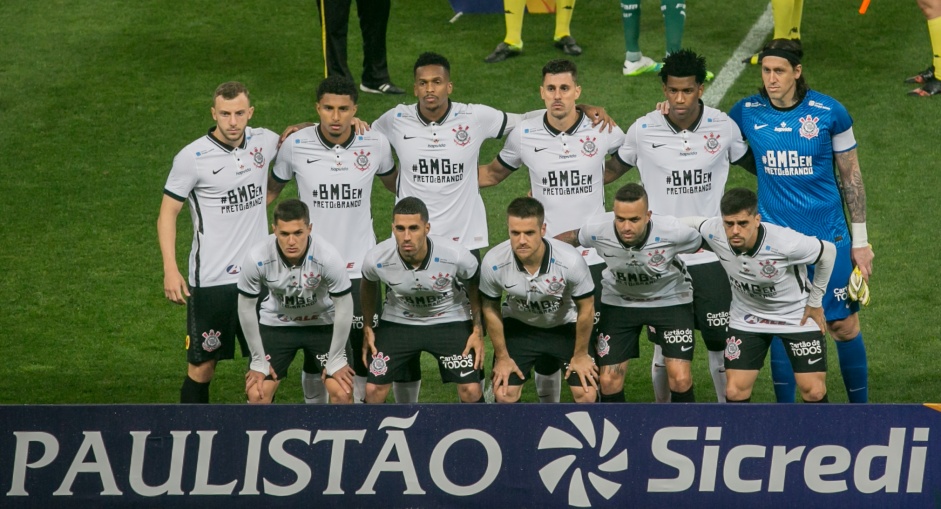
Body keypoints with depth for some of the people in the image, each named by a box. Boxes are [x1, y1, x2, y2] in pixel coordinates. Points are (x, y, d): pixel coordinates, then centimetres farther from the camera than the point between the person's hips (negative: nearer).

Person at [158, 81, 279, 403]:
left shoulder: (263, 142, 3)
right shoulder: (192, 157, -9)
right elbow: (168, 213, -4)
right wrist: (170, 270, -13)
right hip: (211, 280, -4)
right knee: (202, 367, 1)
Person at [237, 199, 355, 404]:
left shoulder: (328, 257, -32)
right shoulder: (257, 258, -29)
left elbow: (344, 306, -17)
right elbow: (246, 307, -12)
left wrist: (336, 360, -9)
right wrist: (258, 361, -7)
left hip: (323, 323, -1)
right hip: (276, 323, 1)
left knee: (342, 393, -12)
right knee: (257, 393, -7)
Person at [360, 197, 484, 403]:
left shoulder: (457, 256, -30)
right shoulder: (376, 259, -26)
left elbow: (474, 286, -6)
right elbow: (368, 286, 1)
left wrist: (477, 331, -4)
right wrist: (367, 328, 8)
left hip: (450, 321, -1)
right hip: (397, 322, 1)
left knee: (471, 390, -12)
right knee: (374, 390, -7)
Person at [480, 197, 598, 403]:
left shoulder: (571, 261, -33)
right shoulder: (493, 262, -28)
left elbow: (586, 309, -15)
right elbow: (490, 309, -8)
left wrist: (580, 355, -5)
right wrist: (502, 357, -1)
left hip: (565, 326, -1)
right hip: (519, 326, 1)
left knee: (586, 394, -11)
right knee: (503, 393, -9)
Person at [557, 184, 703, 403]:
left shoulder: (673, 231, -33)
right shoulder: (597, 230, -28)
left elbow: (702, 245, -12)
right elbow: (571, 238, -5)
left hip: (670, 299, -2)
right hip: (619, 300, 2)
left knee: (681, 380, -12)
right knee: (609, 382, -2)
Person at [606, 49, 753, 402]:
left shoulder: (723, 127, -3)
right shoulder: (643, 131, -5)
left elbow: (752, 163, 15)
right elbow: (613, 169, 11)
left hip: (711, 256, 0)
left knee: (721, 342, 1)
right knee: (665, 346, 6)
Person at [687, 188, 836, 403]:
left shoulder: (784, 243, -35)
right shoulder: (712, 233, -27)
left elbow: (828, 251, -16)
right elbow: (689, 223, -1)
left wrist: (815, 302, -7)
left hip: (798, 316, -3)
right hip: (746, 318, 3)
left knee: (814, 391, -5)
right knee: (735, 392, -3)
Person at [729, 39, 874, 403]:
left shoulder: (829, 112, -7)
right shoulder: (746, 113, -2)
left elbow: (851, 176, 1)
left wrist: (860, 240, 1)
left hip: (828, 236, -1)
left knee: (844, 325, 3)